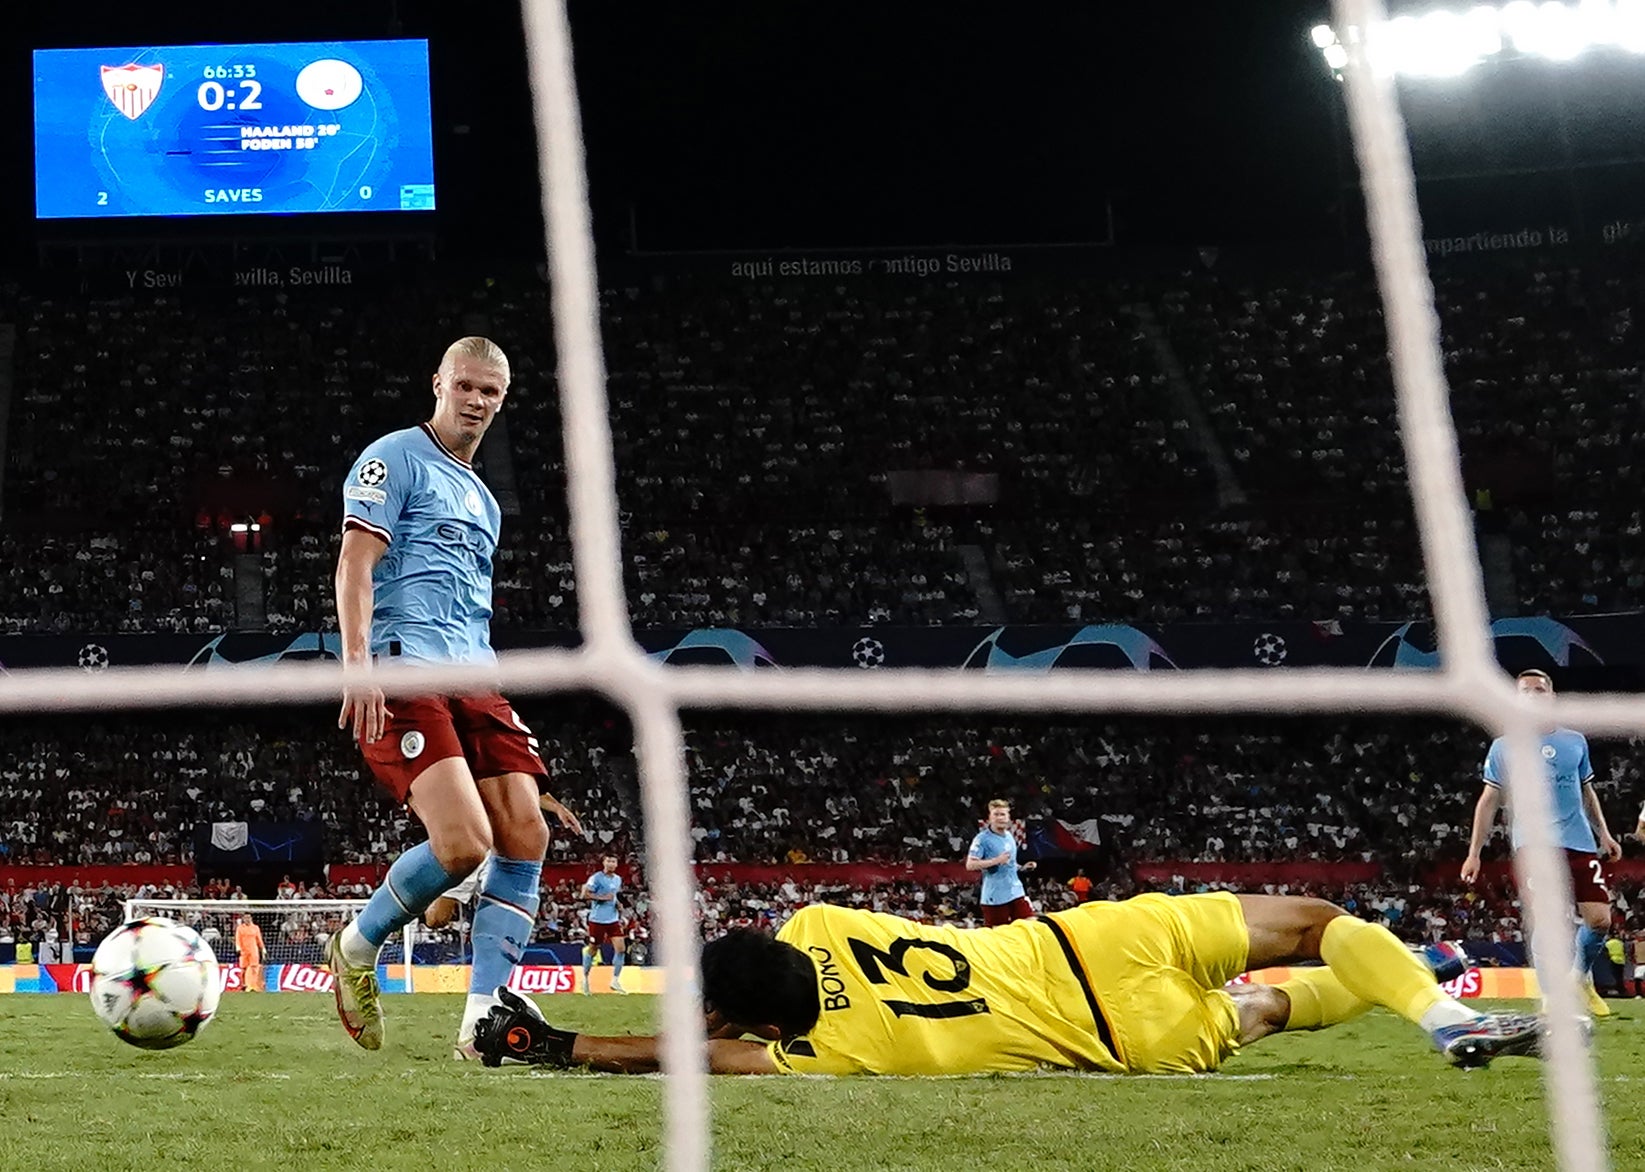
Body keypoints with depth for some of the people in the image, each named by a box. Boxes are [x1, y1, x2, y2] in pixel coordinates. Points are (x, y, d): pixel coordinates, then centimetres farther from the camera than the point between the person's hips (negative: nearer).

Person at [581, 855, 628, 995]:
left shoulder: (618, 879, 12)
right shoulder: (597, 878, -10)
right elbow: (585, 894, -13)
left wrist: (618, 904, 7)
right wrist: (602, 897, -21)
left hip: (613, 919, 6)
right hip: (598, 919, -6)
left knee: (621, 948, -6)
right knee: (593, 949, 4)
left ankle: (615, 981, 1)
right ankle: (585, 977, 24)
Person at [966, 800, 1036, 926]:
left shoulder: (1010, 836, 13)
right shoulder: (982, 839, -9)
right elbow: (970, 865, -16)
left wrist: (1021, 868, 8)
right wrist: (996, 861, -21)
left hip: (1016, 892, 6)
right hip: (995, 897, -6)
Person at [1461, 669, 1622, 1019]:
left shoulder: (1575, 741, 13)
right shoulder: (1503, 747, 7)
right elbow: (1489, 801, 9)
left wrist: (1603, 833, 13)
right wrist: (1474, 853, 3)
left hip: (1580, 843, 2)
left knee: (1599, 919, -5)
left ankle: (1582, 978, 23)